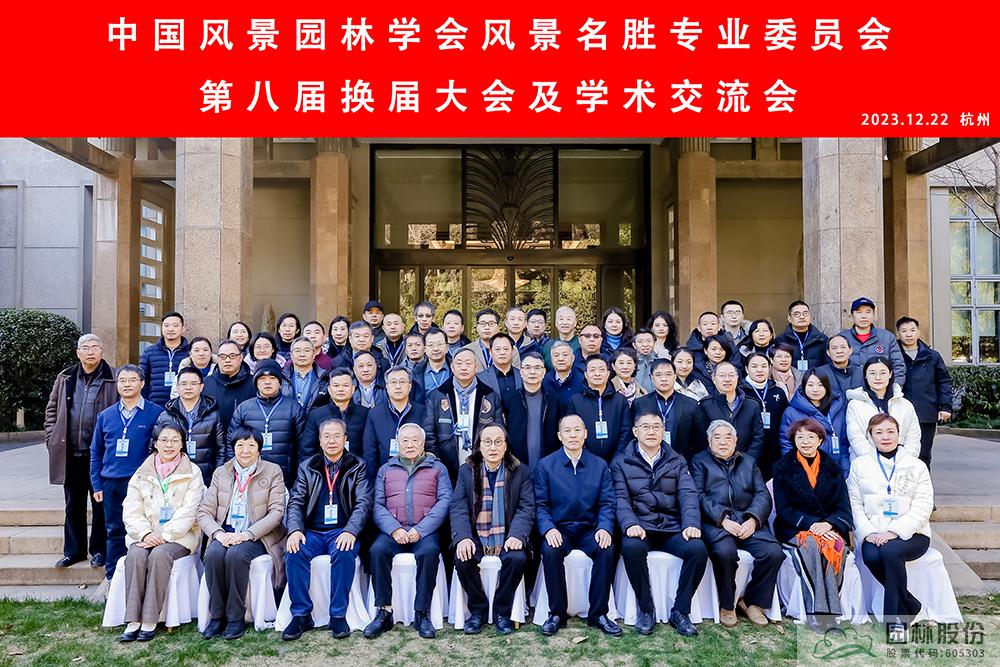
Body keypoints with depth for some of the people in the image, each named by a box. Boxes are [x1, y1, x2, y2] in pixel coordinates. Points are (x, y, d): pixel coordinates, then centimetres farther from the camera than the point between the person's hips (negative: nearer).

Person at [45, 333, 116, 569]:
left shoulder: (113, 379, -5)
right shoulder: (65, 378, 9)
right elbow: (52, 409, 16)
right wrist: (51, 439, 7)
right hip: (70, 453, 4)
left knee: (100, 503, 6)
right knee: (73, 504, 13)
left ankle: (99, 550, 18)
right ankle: (73, 550, 25)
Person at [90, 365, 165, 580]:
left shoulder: (155, 413, -2)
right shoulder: (105, 415, 10)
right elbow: (96, 452, 14)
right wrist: (96, 484, 9)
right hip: (111, 483, 4)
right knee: (115, 532, 11)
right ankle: (113, 578, 23)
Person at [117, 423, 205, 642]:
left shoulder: (192, 473, 3)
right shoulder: (141, 475, 13)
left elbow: (188, 512, -6)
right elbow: (131, 512, 5)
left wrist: (164, 536, -15)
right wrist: (145, 533, -13)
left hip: (179, 536, -3)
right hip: (146, 534, 3)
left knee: (159, 555, -31)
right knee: (135, 555, -27)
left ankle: (150, 621, -25)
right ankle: (133, 621, -25)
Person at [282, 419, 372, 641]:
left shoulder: (357, 467, 8)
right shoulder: (307, 467, 15)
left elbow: (363, 503, -2)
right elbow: (295, 502, 7)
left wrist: (350, 531, -19)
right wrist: (295, 530, -12)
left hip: (342, 531, -2)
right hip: (312, 531, 2)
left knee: (344, 553, -33)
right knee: (294, 552, -27)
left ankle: (338, 616, -18)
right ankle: (301, 614, -13)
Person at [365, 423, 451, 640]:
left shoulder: (437, 468, 15)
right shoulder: (386, 470, 19)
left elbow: (444, 501, 1)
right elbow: (378, 504, 7)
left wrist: (421, 530, -12)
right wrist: (394, 529, -12)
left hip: (425, 531, -1)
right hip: (393, 529, 2)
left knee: (430, 551, -32)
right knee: (377, 550, -28)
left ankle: (422, 613, -20)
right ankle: (384, 611, -17)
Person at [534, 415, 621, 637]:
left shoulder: (600, 465, 8)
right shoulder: (545, 465, 3)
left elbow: (607, 503, 3)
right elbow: (540, 504, -1)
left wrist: (605, 528, -16)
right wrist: (548, 529, -20)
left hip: (589, 529, 1)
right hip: (559, 529, -1)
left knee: (606, 550, -28)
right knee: (550, 551, -31)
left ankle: (598, 614, -10)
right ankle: (557, 614, -12)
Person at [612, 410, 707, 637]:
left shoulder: (677, 462, 15)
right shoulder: (621, 462, 8)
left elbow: (688, 494, 2)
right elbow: (621, 498, -3)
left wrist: (691, 523, -16)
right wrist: (630, 524, -21)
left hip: (672, 528, 2)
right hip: (640, 528, -2)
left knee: (698, 548, -26)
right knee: (631, 547, -35)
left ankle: (680, 611, -8)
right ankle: (646, 609, -13)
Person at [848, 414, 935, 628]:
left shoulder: (916, 466, 8)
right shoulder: (859, 465, 11)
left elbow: (922, 508, -3)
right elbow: (855, 505, 5)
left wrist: (895, 531, -17)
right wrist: (868, 533, -12)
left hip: (910, 534, -1)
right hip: (873, 534, 1)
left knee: (890, 551, -33)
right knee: (872, 557, -30)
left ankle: (893, 616, -20)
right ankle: (910, 606, -10)